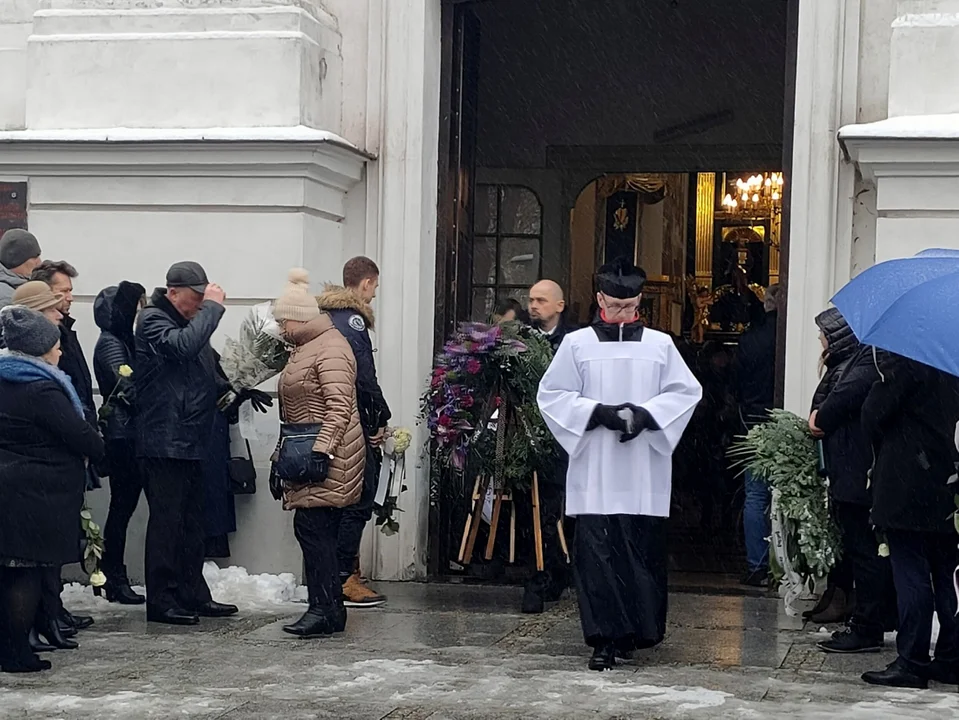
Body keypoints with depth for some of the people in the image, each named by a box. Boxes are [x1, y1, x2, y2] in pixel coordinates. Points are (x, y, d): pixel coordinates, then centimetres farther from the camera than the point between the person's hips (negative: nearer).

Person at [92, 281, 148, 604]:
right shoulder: (110, 343, -10)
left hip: (134, 434, 8)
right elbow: (130, 387, -18)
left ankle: (115, 577, 13)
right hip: (122, 434, -8)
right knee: (122, 504, -5)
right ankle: (115, 580, 0)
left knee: (125, 504, 9)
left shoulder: (128, 340, 16)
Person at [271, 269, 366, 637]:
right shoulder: (303, 348, 21)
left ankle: (324, 609, -13)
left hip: (329, 457, -10)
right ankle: (331, 610, 11)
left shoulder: (330, 348, -12)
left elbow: (339, 406, -21)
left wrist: (321, 452, -26)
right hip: (308, 455, 10)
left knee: (312, 526, -13)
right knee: (321, 531, 8)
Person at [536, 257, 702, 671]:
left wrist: (647, 414, -9)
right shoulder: (577, 344, 5)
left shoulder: (660, 345, 9)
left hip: (644, 471, 1)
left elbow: (686, 391, 8)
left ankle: (640, 629, 16)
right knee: (596, 552, -6)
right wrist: (598, 412, -11)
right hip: (594, 470, -1)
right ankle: (605, 640, -4)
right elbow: (551, 395, 4)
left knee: (643, 553, 2)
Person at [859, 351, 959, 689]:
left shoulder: (901, 359, -14)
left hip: (907, 486, -7)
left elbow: (874, 415, -13)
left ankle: (912, 663, -1)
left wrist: (883, 450, 7)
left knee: (911, 575, -3)